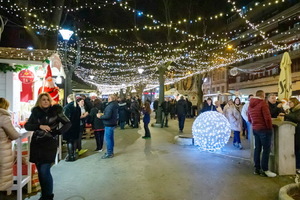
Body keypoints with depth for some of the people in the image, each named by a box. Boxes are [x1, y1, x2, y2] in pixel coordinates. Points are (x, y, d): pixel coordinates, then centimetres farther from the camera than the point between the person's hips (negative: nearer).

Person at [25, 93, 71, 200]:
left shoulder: (55, 111, -5)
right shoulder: (35, 112, 6)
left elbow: (68, 123, -4)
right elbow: (26, 126, 1)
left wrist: (58, 132, -17)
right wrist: (39, 126, -16)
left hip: (49, 145, -4)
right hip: (36, 144, 4)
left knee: (45, 171, -6)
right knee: (40, 171, 11)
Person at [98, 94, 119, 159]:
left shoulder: (110, 106, -21)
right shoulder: (115, 105, 10)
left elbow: (108, 116, -26)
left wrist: (100, 116, -12)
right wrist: (103, 114, 11)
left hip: (109, 124, -10)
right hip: (112, 123, 10)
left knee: (107, 139, -2)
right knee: (111, 138, 17)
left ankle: (109, 153, 5)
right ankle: (111, 152, 27)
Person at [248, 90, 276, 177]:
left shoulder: (250, 105, 12)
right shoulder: (263, 103, -13)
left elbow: (249, 119, 16)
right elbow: (267, 118, -19)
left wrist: (255, 124, 16)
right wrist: (270, 128, -8)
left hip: (255, 129, 8)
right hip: (264, 129, -8)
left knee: (257, 148, 12)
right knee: (266, 149, 0)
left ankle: (257, 168, 18)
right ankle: (265, 170, 5)